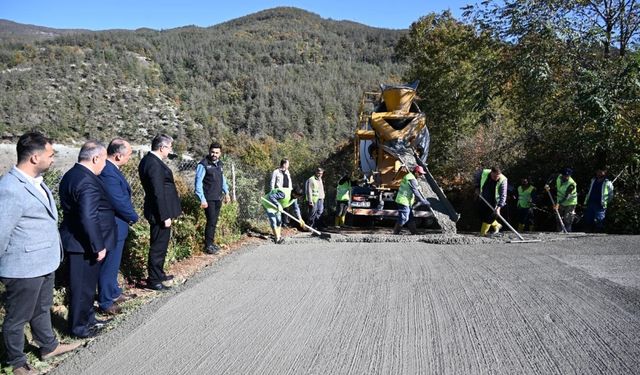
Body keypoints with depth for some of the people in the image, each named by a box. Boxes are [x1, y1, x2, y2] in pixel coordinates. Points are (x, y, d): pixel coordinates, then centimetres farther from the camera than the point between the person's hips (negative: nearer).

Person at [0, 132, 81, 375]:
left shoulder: (35, 181, 6)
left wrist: (53, 254, 15)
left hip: (44, 262, 9)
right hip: (24, 268, -9)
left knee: (42, 309, 27)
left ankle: (48, 346, 45)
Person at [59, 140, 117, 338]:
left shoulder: (72, 174, 9)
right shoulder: (87, 182, -24)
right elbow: (89, 218, -28)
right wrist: (98, 246, -21)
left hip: (75, 240, 10)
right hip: (84, 245, -10)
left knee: (86, 284, 22)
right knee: (83, 286, 6)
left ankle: (87, 318, 37)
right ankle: (79, 326, 21)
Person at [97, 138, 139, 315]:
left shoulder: (110, 168, 4)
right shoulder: (108, 173, -27)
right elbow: (120, 202, -25)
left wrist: (130, 216, 3)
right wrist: (133, 217, -9)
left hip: (115, 225, 10)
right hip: (112, 226, -10)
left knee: (113, 263, 24)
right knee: (109, 265, 5)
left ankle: (114, 293, 40)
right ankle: (106, 303, 19)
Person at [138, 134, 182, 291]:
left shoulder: (148, 160, 10)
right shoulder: (154, 164, -22)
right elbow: (158, 193, -24)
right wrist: (165, 216, -21)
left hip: (157, 211, 10)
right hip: (159, 213, -10)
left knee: (159, 245, 21)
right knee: (158, 246, 1)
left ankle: (158, 273, 35)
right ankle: (153, 280, 11)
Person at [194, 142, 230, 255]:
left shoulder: (219, 163, 11)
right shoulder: (203, 164, -10)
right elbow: (198, 183, -12)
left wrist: (226, 192, 18)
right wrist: (202, 199, -16)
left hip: (218, 198, 7)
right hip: (209, 199, -7)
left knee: (214, 221, 9)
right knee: (211, 221, -7)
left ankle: (211, 242, 18)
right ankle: (208, 245, 1)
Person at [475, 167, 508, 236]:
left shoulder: (503, 180, -27)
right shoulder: (483, 173, -18)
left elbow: (503, 195, -30)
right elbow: (476, 178, 7)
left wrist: (498, 207, -38)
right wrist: (477, 187, -2)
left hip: (494, 202, -4)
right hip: (483, 200, 4)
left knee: (489, 218, -9)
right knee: (482, 216, 11)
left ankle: (483, 233, 5)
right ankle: (497, 225, 32)